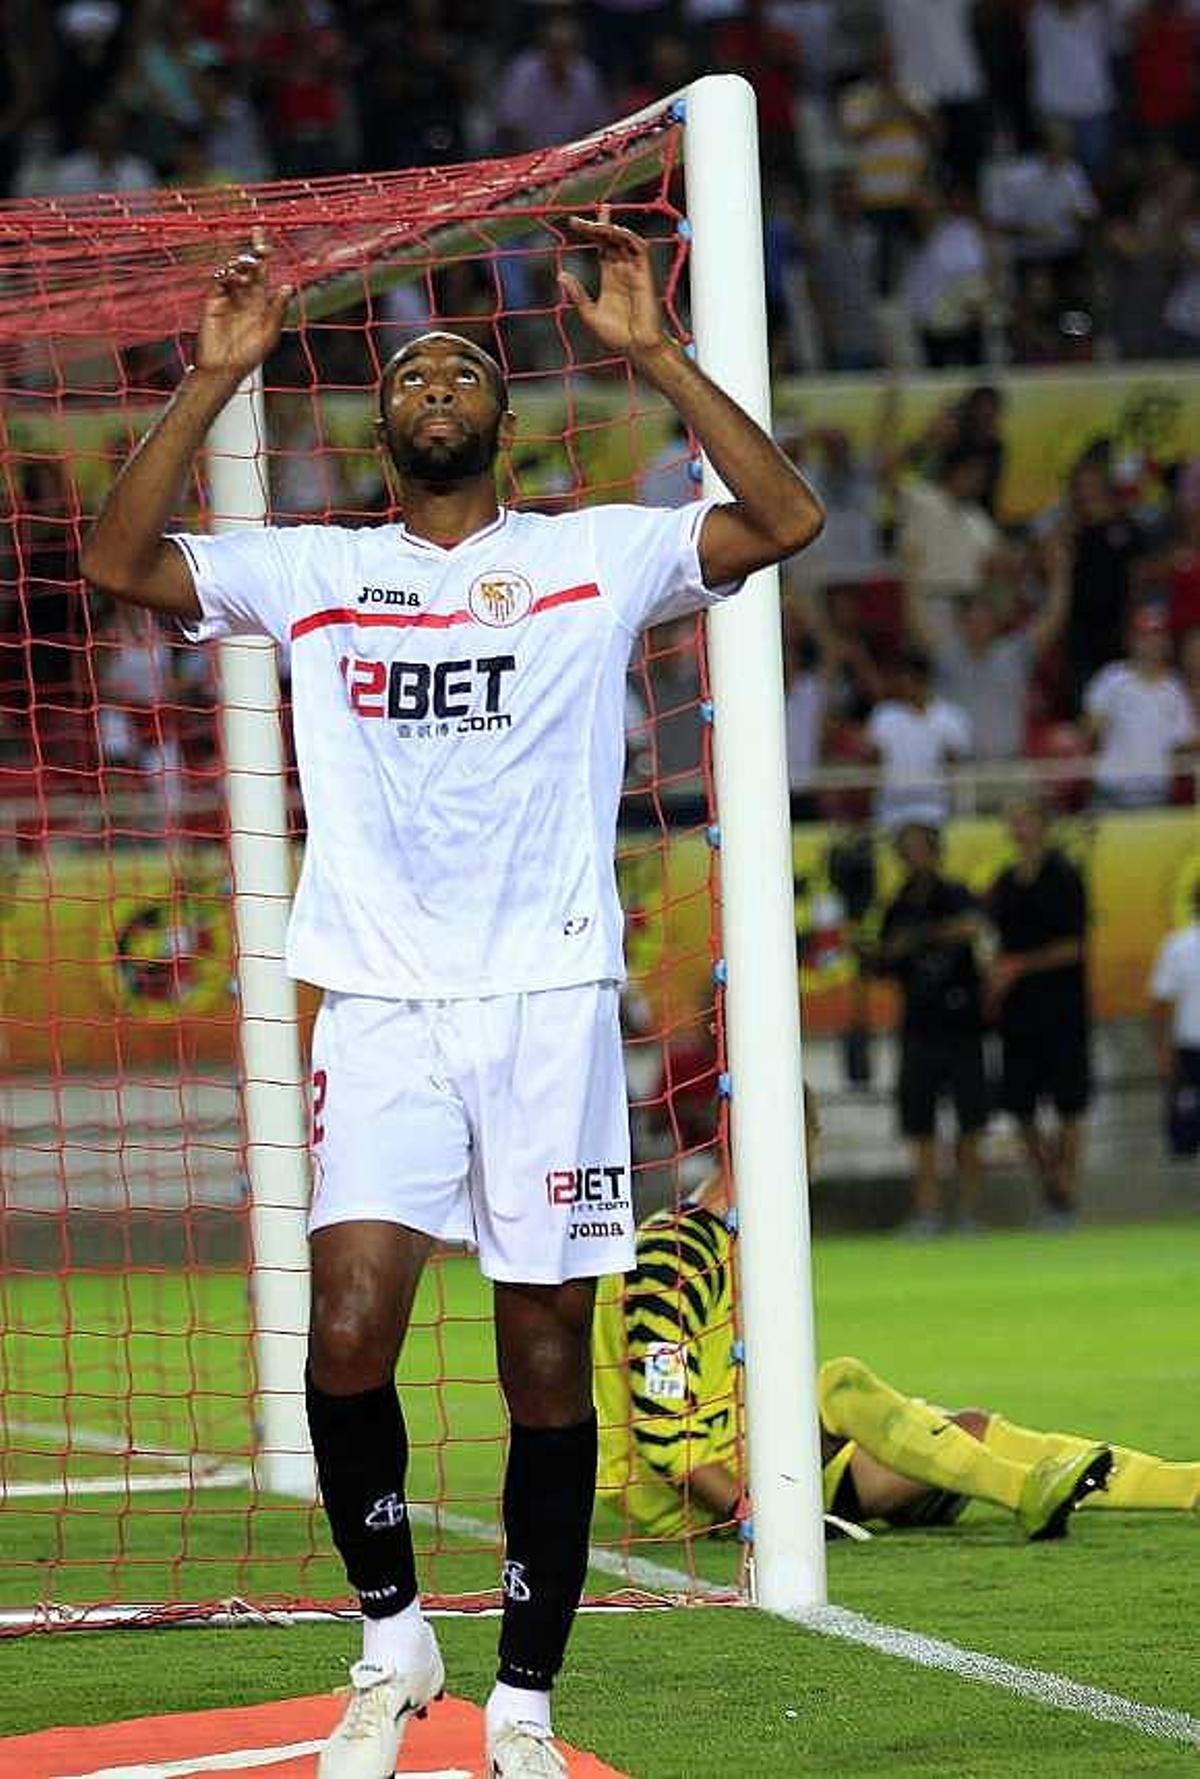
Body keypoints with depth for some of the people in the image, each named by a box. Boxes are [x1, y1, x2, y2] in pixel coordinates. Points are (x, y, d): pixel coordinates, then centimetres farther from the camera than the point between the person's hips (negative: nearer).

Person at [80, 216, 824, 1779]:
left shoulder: (594, 558, 8)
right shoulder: (314, 573, 11)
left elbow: (784, 519, -4)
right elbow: (122, 561, 1)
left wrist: (652, 351, -8)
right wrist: (216, 376, -4)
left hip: (551, 1005, 0)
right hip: (379, 1010, 1)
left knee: (548, 1360, 0)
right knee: (349, 1337, -14)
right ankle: (391, 1637, 7)